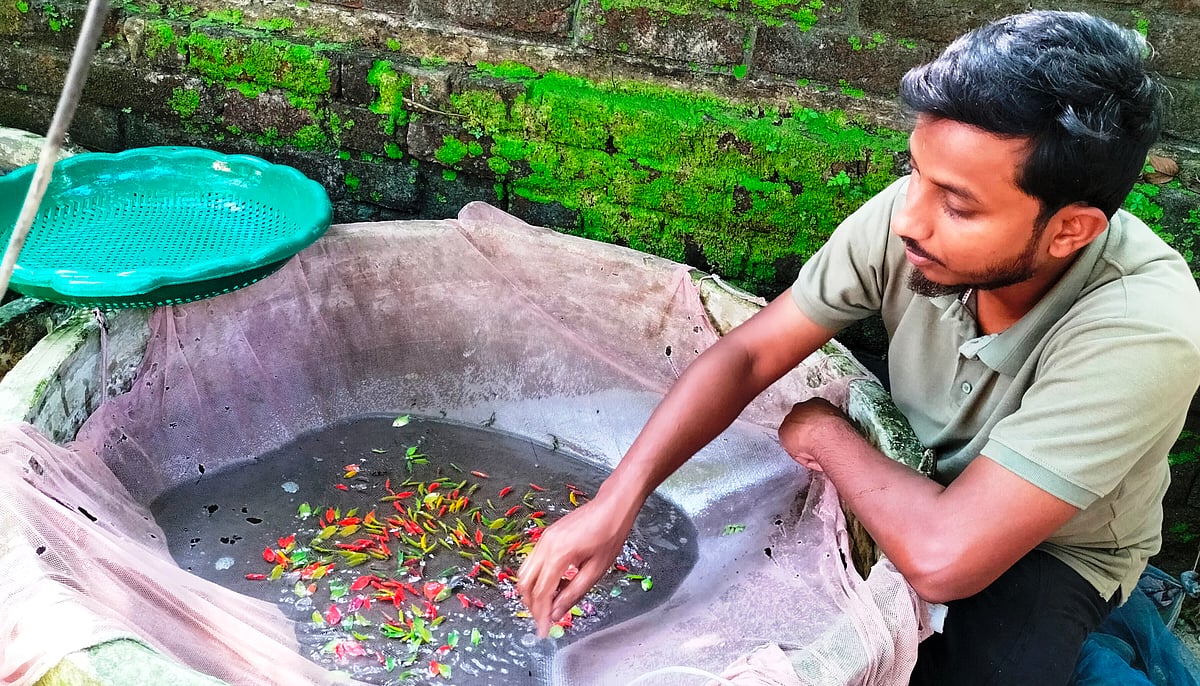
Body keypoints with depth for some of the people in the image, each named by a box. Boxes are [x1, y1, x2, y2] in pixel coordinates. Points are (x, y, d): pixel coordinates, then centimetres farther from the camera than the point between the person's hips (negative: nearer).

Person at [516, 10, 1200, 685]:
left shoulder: (1142, 331, -39)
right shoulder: (910, 217, -25)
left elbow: (944, 558, -42)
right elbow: (748, 353, -19)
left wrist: (824, 433, -24)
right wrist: (616, 501, -30)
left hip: (1058, 549, -3)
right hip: (914, 479, 4)